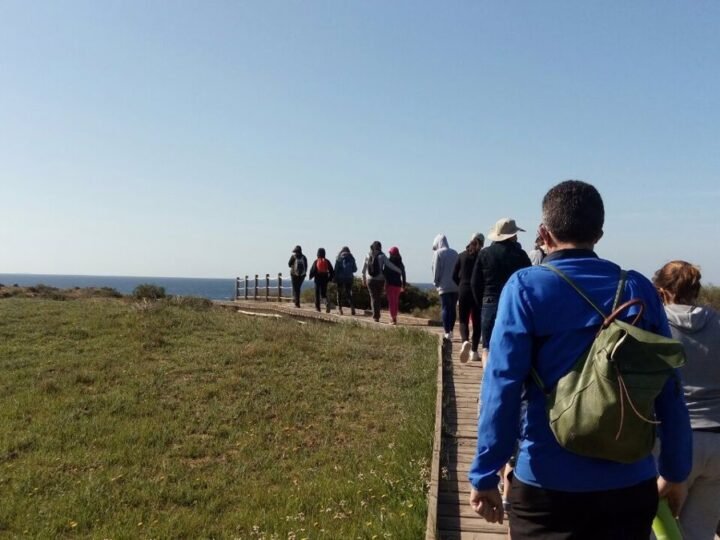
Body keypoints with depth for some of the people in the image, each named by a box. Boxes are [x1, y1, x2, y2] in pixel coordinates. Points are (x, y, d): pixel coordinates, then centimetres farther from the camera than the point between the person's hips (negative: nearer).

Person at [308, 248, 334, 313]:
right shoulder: (327, 261, 1)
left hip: (318, 279, -2)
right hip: (325, 280, 2)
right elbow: (331, 271, 2)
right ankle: (327, 303, -21)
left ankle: (317, 307, 13)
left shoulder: (316, 261, -8)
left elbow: (312, 271, -9)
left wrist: (311, 276, 9)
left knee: (317, 293, 11)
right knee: (323, 294, 8)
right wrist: (330, 278, 13)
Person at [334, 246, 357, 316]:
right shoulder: (351, 258, 3)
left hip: (340, 278, -2)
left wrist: (335, 279, -5)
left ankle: (340, 309, 9)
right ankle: (352, 307, -13)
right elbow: (355, 269, 7)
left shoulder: (339, 258, -4)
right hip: (349, 278, 2)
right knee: (348, 293, 8)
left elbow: (336, 269, -9)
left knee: (340, 294, 11)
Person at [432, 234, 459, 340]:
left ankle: (447, 332, -7)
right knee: (453, 308, 11)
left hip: (444, 286, -5)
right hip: (456, 285, 5)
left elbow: (436, 269, -6)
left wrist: (436, 283, 4)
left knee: (445, 308, -2)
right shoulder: (454, 253, 10)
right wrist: (456, 281, 15)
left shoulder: (438, 253, -5)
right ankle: (450, 330, 17)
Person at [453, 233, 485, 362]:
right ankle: (474, 351, 8)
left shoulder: (462, 256, 2)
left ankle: (465, 341, -21)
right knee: (477, 322, 9)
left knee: (463, 321, 8)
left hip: (464, 291, 1)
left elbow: (454, 276, 3)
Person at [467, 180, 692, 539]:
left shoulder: (526, 287, -10)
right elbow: (669, 390, 1)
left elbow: (503, 385, -15)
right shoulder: (639, 289, -1)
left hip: (548, 483, -2)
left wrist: (485, 473, -8)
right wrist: (675, 471, 13)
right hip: (630, 482, 3)